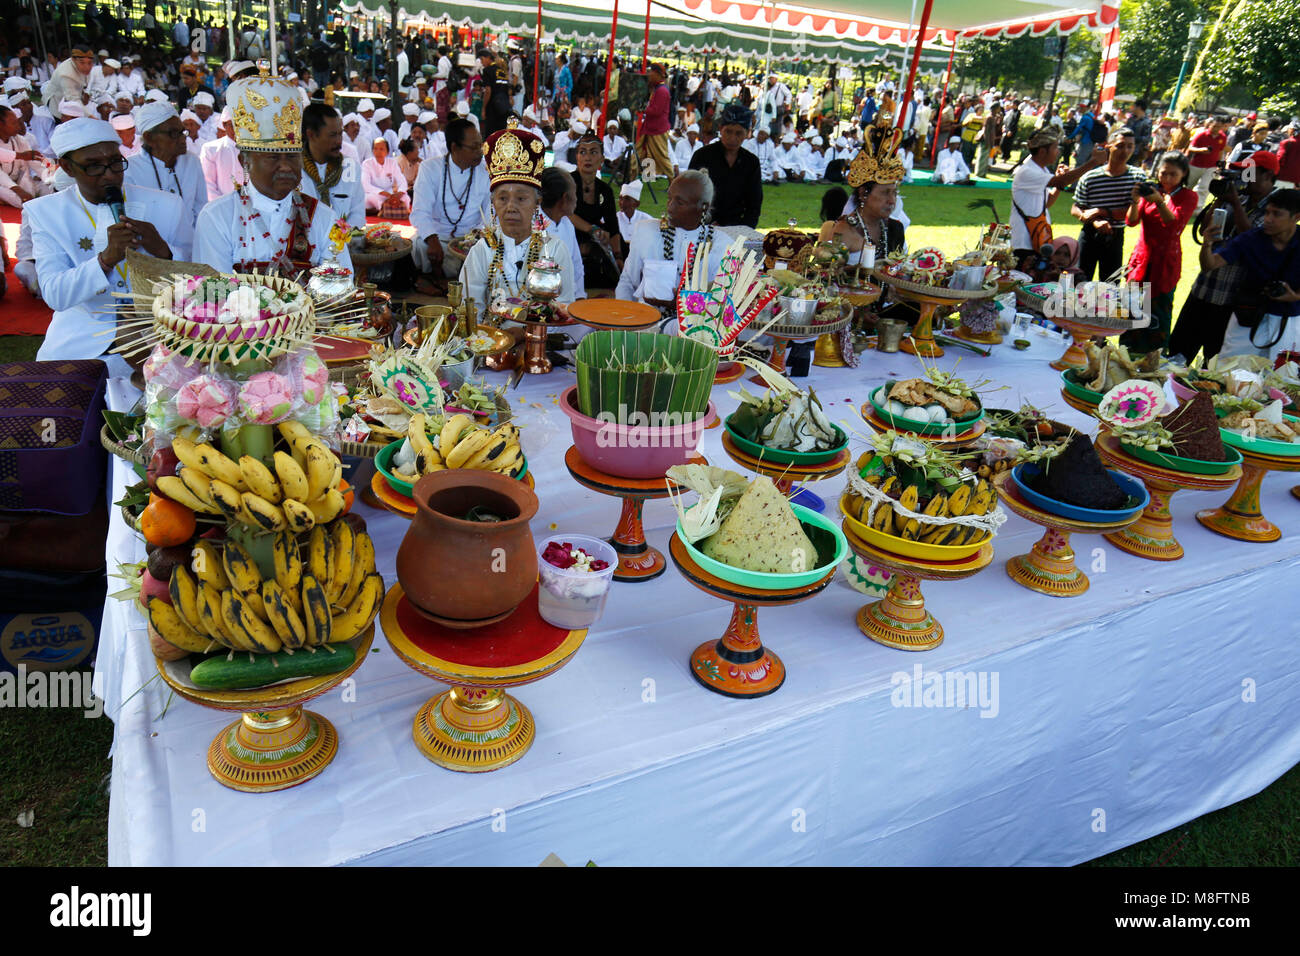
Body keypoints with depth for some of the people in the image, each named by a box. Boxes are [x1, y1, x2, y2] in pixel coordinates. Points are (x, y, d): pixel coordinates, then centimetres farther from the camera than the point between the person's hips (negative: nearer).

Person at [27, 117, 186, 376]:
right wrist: (106, 259, -24)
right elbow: (53, 295, -8)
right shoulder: (45, 213, 2)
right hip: (79, 344, 0)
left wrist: (162, 250, -16)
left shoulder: (164, 206, 4)